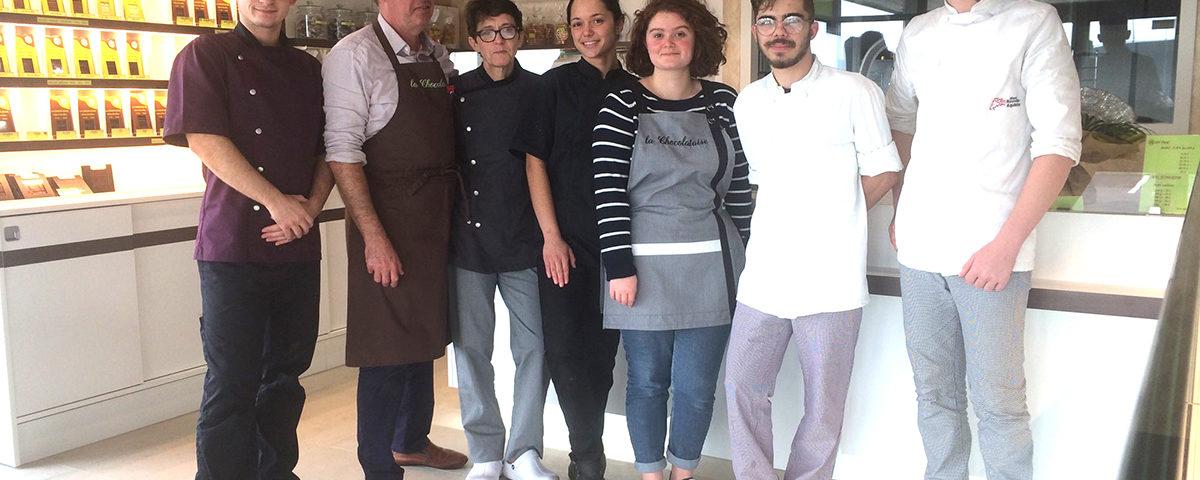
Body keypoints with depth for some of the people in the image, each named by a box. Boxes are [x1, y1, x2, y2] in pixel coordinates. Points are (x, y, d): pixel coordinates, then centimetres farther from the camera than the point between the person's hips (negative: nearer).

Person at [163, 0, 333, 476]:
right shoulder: (205, 55, 0)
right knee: (231, 383, -2)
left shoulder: (307, 69, 15)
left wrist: (312, 206, -5)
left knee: (286, 374, 13)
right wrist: (278, 201, -14)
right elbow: (206, 142, -11)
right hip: (232, 244, -5)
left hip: (298, 244, 5)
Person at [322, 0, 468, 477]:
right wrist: (373, 236, -21)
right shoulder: (355, 54, -10)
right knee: (388, 346, -1)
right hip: (386, 219, -7)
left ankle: (411, 441, 37)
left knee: (425, 334, 18)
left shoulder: (439, 56, 12)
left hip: (438, 222, 7)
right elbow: (342, 150, -16)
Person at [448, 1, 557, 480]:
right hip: (468, 240, 1)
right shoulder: (455, 93, 6)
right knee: (471, 348, 5)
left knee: (534, 347, 2)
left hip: (524, 240, -1)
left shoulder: (540, 92, 4)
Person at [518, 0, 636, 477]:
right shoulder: (556, 84, 3)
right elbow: (535, 161, 0)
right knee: (565, 350, -3)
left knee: (601, 352, 6)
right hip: (563, 244, -2)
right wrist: (551, 236, -7)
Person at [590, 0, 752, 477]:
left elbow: (739, 189, 9)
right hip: (645, 267, -1)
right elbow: (609, 192, -6)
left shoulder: (724, 102, 5)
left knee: (696, 385, 6)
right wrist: (620, 267, -10)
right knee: (647, 381, 8)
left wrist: (744, 260, 9)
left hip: (710, 269, 2)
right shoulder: (621, 106, -2)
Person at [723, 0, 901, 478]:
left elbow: (883, 172, 4)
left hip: (830, 281, -4)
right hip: (764, 277, 4)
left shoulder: (854, 92, -4)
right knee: (742, 388, 6)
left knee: (823, 408, 5)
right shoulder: (748, 102, 10)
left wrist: (835, 220, 3)